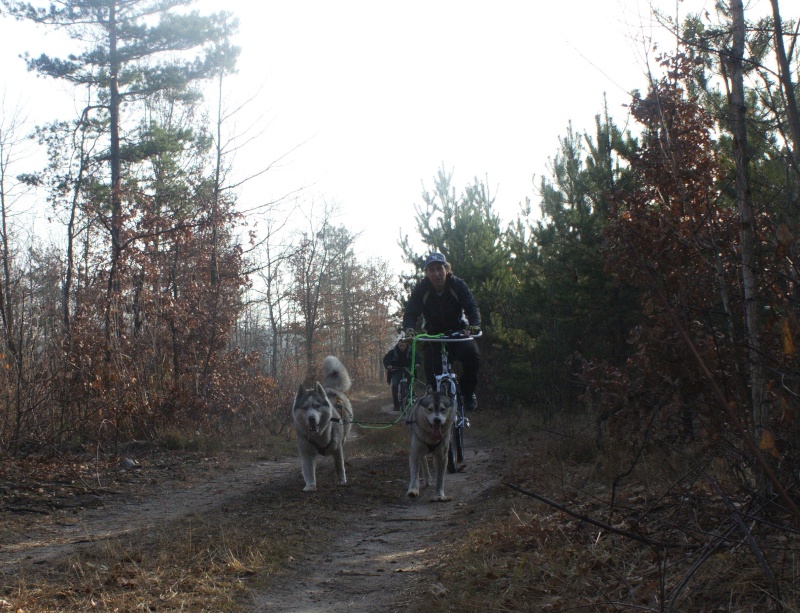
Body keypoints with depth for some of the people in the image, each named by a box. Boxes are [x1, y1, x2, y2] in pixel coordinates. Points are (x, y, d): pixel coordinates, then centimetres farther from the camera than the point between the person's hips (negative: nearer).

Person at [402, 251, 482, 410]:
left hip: (458, 330, -1)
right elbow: (411, 312, -24)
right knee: (432, 368, -16)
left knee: (472, 355, -27)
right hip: (434, 333, 1)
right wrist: (409, 329, -46)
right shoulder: (421, 289, -18)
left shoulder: (457, 284, -18)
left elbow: (471, 306, -26)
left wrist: (475, 324, -47)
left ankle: (468, 393, -6)